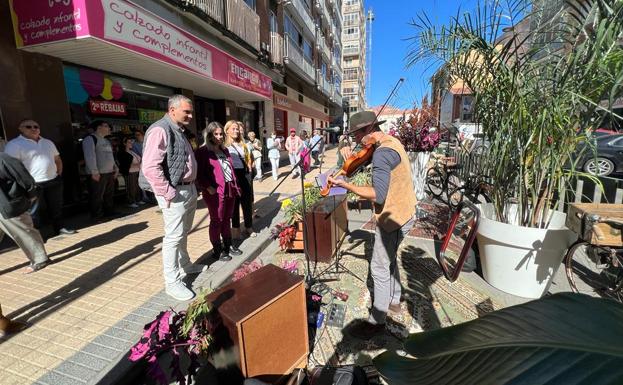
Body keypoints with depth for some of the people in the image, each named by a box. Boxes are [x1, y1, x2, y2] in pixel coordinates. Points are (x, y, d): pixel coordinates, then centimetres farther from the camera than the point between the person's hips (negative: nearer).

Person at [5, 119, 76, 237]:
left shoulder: (48, 142, 13)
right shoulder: (14, 144, -8)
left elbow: (57, 160, 21)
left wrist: (59, 174, 11)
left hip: (54, 181, 6)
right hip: (33, 184, -6)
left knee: (56, 207, 16)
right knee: (33, 212, 4)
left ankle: (59, 228, 30)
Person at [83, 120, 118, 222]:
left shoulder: (106, 141, 20)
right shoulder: (90, 139, -9)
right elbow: (89, 156, -17)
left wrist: (115, 168, 16)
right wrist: (94, 172, -21)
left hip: (110, 172, 9)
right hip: (98, 174, -9)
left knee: (109, 195, 15)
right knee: (97, 197, -2)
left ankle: (110, 212, 25)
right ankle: (97, 217, 6)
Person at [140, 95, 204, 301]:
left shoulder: (179, 131, 15)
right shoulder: (160, 130, -15)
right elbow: (150, 167, -24)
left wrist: (192, 186, 16)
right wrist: (168, 193, -21)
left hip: (190, 189, 9)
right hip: (175, 193, -9)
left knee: (184, 233, 21)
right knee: (174, 236, -1)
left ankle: (185, 265, 37)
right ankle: (172, 282, 11)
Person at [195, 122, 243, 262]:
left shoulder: (225, 150, 17)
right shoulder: (202, 151, -7)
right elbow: (199, 173, -12)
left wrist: (234, 185, 16)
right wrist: (208, 187, -20)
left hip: (229, 189, 7)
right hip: (215, 192, -7)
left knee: (227, 219, 15)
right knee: (217, 221, 3)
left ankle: (228, 245, 28)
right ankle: (217, 250, 16)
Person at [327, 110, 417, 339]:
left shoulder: (382, 153, -25)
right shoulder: (391, 142, 8)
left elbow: (378, 194, -31)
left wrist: (345, 186, -27)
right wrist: (349, 154, -5)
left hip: (393, 217, -10)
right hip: (402, 213, 10)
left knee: (379, 269, 2)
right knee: (389, 259, 25)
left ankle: (377, 321, 18)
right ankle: (393, 300, 44)